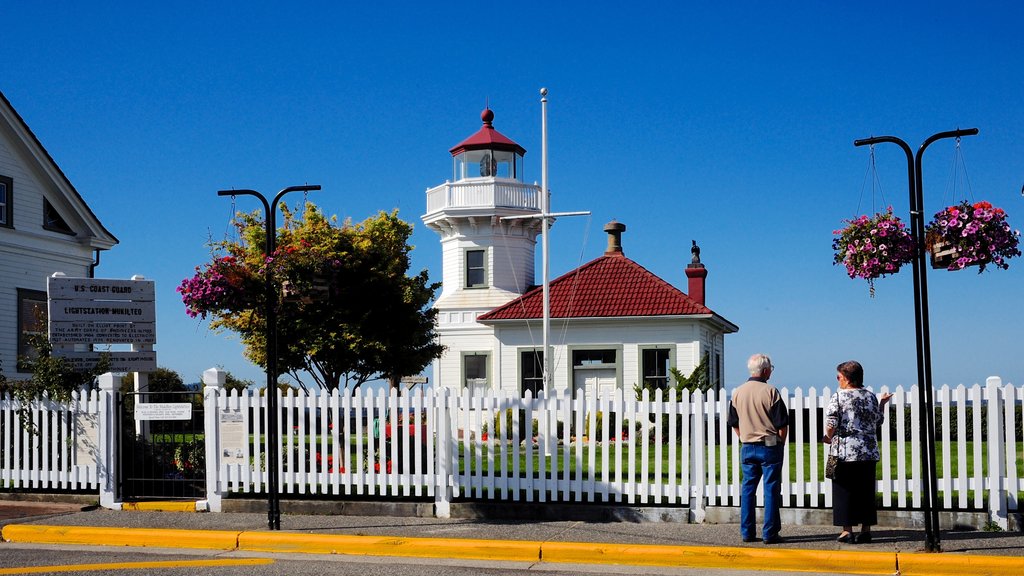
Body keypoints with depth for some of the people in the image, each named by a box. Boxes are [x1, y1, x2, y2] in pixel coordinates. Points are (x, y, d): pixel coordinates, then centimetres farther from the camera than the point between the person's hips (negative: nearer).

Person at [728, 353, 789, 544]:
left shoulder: (737, 393, 4)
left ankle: (747, 532, 11)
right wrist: (780, 443, 4)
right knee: (771, 490, 1)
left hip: (747, 447, 5)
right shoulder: (770, 392, -12)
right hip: (770, 446, -5)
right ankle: (770, 533, 2)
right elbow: (782, 424, -10)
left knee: (748, 489, 10)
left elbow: (734, 423, 12)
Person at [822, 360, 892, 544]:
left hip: (844, 452, -4)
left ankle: (847, 531, 3)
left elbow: (831, 425, -14)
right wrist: (882, 403, 30)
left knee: (844, 492, 3)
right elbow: (878, 422, 16)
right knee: (866, 492, 10)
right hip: (868, 452, 4)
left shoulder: (839, 397, -8)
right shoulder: (871, 396, 6)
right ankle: (866, 530, 11)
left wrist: (828, 437, 5)